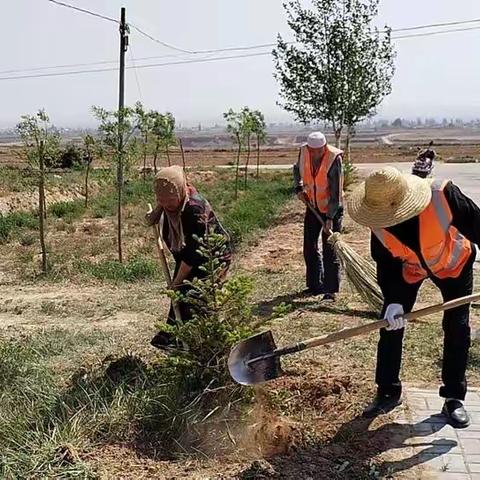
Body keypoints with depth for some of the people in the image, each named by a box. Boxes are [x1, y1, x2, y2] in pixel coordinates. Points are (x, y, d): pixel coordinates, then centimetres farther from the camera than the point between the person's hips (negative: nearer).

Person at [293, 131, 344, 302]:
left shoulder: (334, 159, -25)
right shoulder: (304, 151, -10)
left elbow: (336, 191, -25)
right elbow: (297, 169, 14)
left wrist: (330, 218, -27)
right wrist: (299, 188, -3)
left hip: (332, 208, -6)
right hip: (313, 206, 6)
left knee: (329, 250, -7)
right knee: (309, 247, 11)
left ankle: (330, 291, -2)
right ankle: (315, 285, 24)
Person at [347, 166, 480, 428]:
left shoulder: (443, 195, -39)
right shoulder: (379, 223, -27)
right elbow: (385, 264, -16)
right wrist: (393, 300, -29)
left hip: (454, 263, -2)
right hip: (409, 269, 2)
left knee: (457, 329, -1)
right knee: (390, 326, -3)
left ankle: (454, 398, 14)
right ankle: (388, 392, 13)